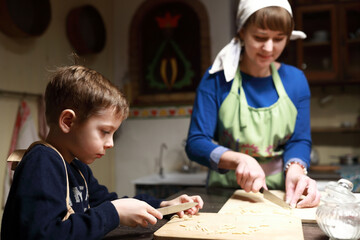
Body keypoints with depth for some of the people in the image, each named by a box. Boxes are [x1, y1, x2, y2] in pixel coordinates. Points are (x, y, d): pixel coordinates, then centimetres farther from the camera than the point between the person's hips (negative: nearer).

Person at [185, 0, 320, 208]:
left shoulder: (296, 80, 4)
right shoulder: (217, 79, -7)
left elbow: (300, 140, 5)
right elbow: (195, 143, -10)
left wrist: (295, 169, -17)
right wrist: (239, 159, -28)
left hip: (280, 194, 2)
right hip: (226, 191, -1)